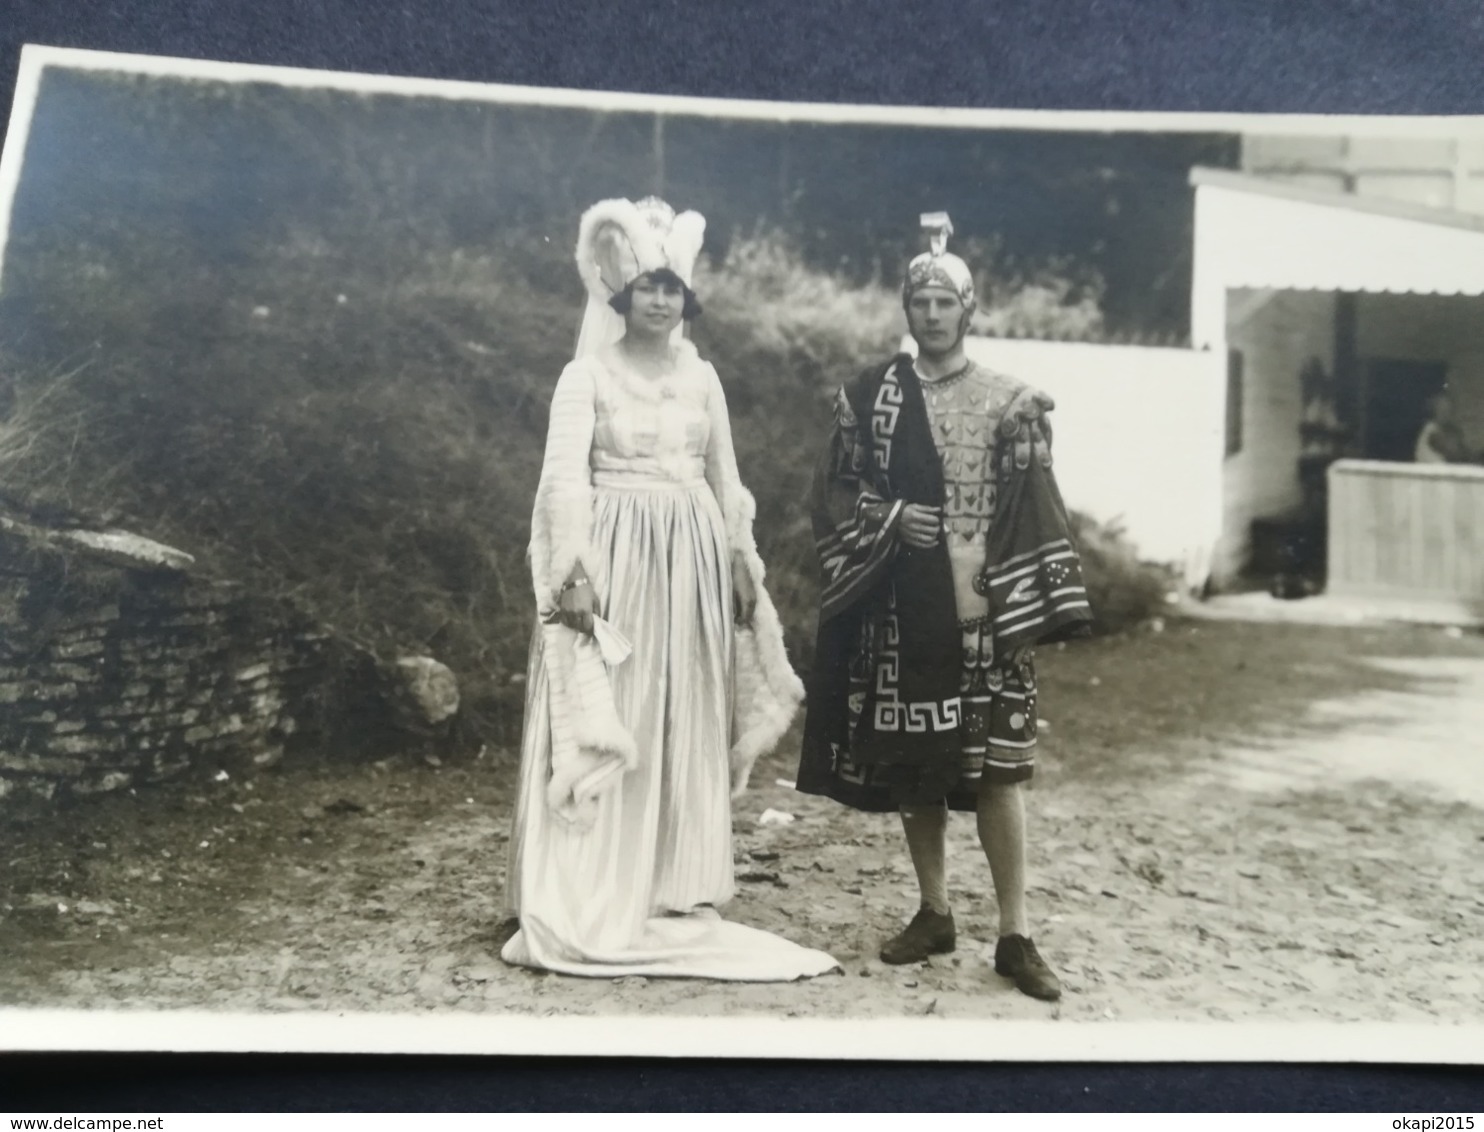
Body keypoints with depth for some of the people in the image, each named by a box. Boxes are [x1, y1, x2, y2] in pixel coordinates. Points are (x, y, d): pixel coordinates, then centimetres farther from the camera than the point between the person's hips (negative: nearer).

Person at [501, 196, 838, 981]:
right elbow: (565, 478, -11)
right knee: (607, 727, -3)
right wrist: (573, 571, -21)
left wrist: (743, 564, 10)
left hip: (693, 564, 5)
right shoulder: (588, 374, -3)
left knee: (686, 730, 8)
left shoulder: (702, 377, 12)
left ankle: (676, 895, 19)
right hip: (615, 560, -5)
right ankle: (586, 906, 5)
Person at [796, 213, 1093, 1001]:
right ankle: (934, 913, 22)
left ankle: (1014, 935, 3)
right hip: (899, 604, 2)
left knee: (995, 763, -5)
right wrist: (892, 518, -10)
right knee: (911, 762, 7)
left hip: (982, 605, -2)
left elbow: (1033, 510, 0)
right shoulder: (870, 395, 8)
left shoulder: (1008, 400, 4)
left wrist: (1032, 605, -8)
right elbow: (835, 490, 9)